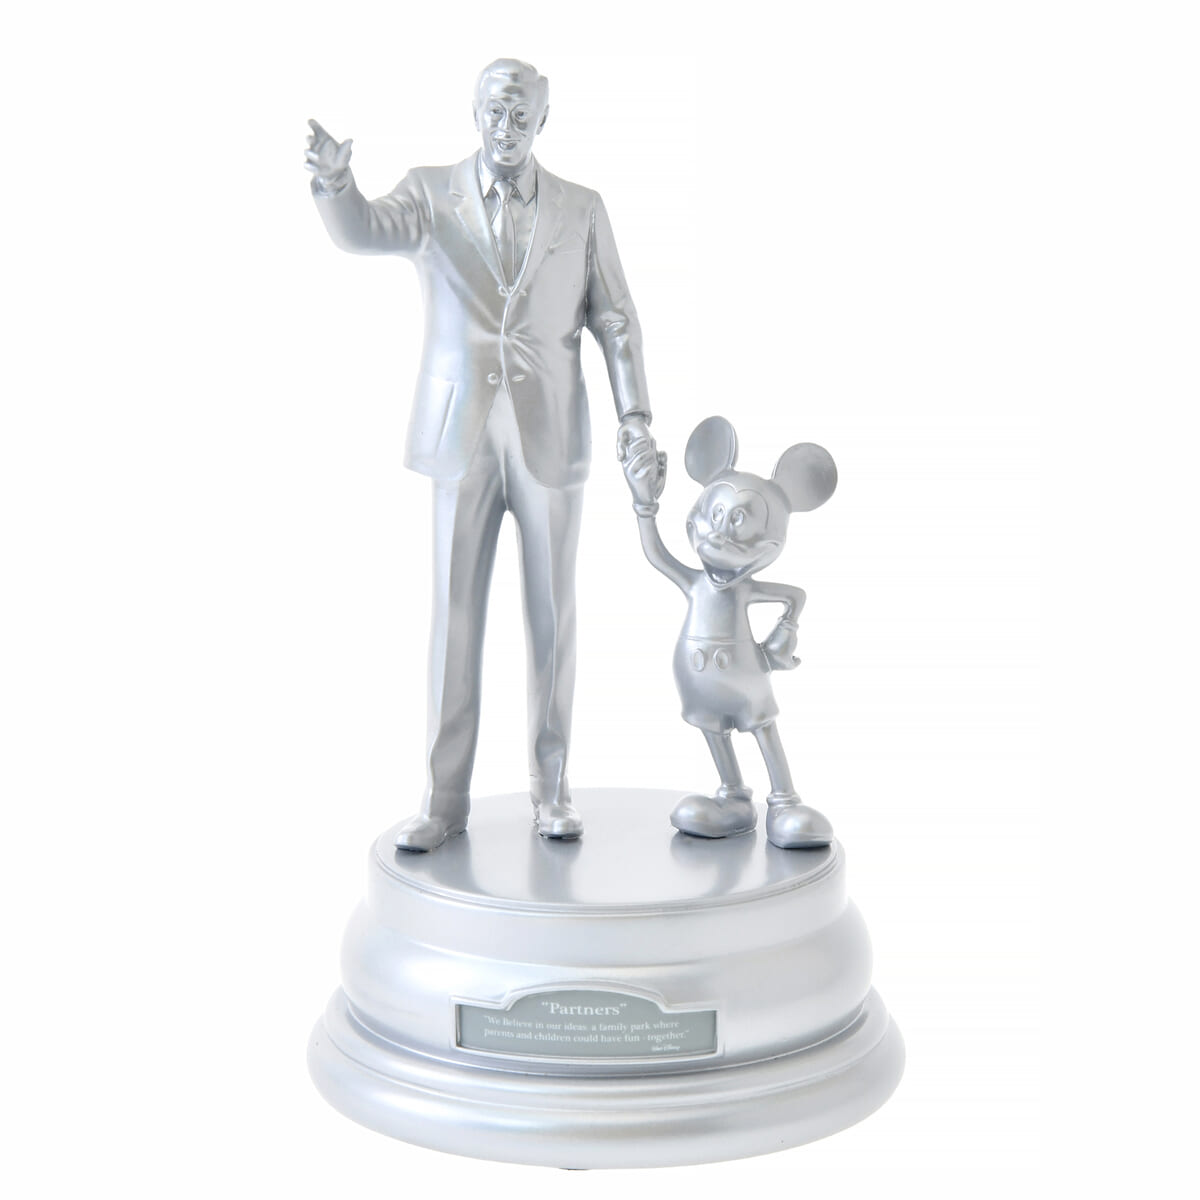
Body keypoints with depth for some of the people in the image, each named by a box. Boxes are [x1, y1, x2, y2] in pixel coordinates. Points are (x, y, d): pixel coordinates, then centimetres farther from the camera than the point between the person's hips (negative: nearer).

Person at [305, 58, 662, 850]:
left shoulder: (582, 209, 4)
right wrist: (335, 181, -43)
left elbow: (616, 322, 3)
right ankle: (446, 800, 10)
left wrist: (636, 415, -11)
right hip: (462, 443, 0)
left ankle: (551, 789, 17)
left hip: (550, 442, 1)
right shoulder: (430, 194, 1)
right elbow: (364, 232, -20)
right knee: (455, 620, 1)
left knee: (552, 617, 4)